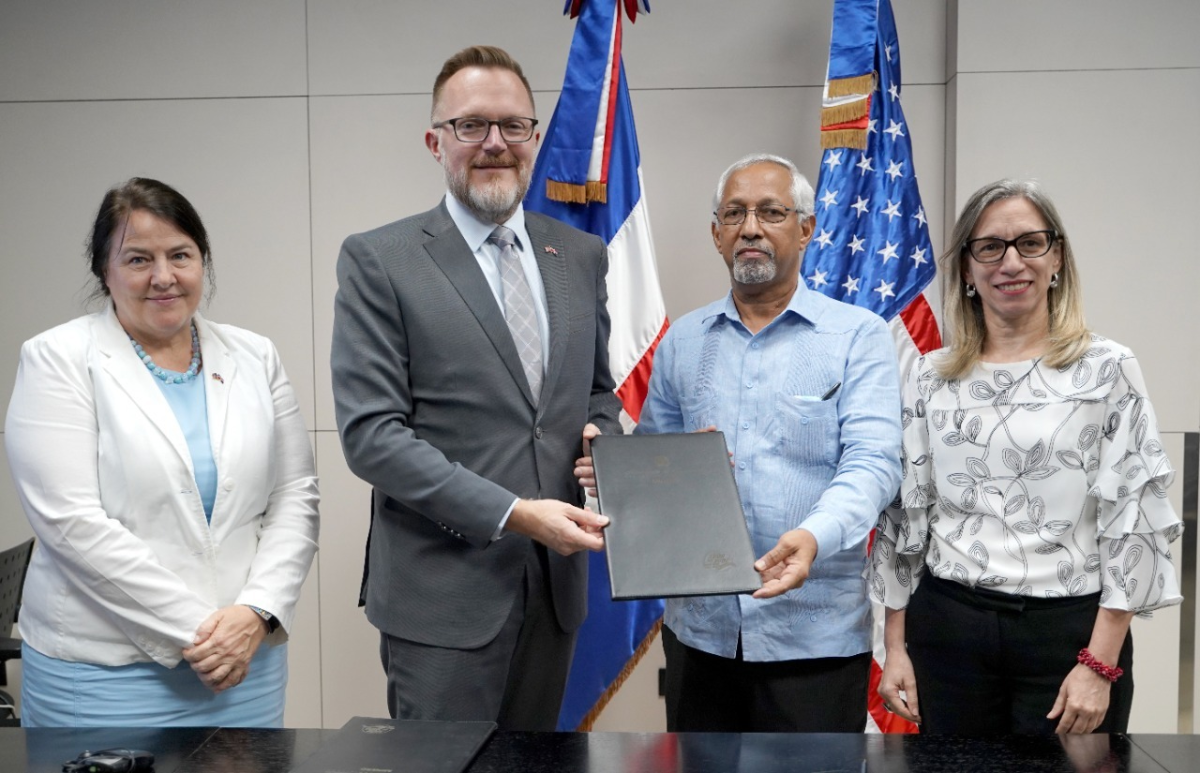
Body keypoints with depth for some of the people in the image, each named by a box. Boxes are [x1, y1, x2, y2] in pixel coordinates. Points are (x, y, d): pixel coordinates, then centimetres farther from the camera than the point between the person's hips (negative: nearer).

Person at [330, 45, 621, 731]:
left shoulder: (581, 256, 9)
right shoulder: (378, 261, -6)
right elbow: (370, 432, -12)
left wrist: (602, 438, -4)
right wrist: (512, 514, -19)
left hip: (555, 582, 5)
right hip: (445, 591, -4)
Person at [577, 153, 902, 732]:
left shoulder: (859, 336, -3)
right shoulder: (681, 342, 9)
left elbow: (871, 463, -13)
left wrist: (812, 537, -31)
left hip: (816, 633, -3)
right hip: (699, 624, 4)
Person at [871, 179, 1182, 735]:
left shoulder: (1107, 370, -3)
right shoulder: (930, 378, 5)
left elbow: (1133, 521, -6)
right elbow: (904, 515, 7)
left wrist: (1101, 663, -11)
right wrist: (895, 644, 5)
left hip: (1069, 631, -2)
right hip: (947, 629, 3)